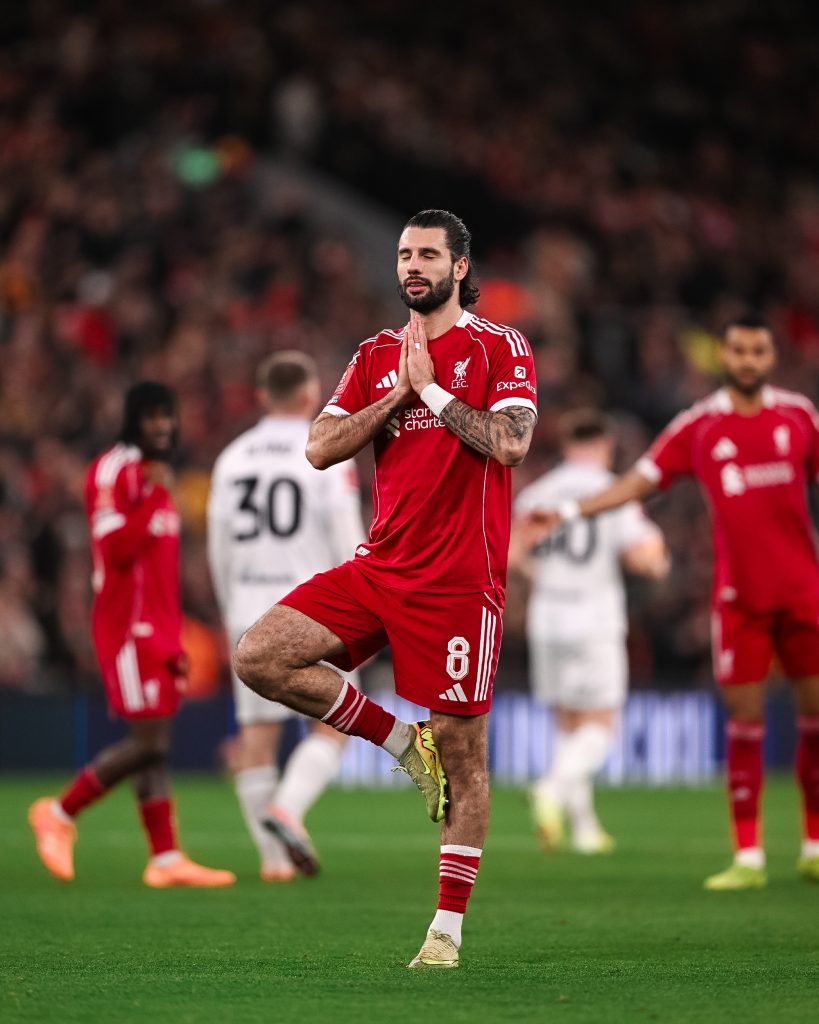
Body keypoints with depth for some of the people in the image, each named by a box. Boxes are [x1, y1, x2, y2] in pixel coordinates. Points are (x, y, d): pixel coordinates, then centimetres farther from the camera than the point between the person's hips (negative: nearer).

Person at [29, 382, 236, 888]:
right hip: (129, 624, -9)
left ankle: (166, 858, 3)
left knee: (156, 743, 5)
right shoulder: (113, 471, -9)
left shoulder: (158, 475, 20)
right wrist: (153, 496, -25)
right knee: (149, 741, -11)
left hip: (157, 629, 9)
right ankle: (59, 813, 2)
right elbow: (117, 547, -20)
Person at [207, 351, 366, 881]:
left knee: (258, 734, 6)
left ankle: (274, 855, 6)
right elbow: (349, 543, -10)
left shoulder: (233, 459, 8)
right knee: (333, 727, 7)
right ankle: (287, 809, -15)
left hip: (250, 610, 4)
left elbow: (220, 552, 11)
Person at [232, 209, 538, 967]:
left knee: (463, 755, -3)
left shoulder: (499, 348, 0)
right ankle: (403, 742, 5)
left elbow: (510, 443, -17)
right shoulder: (377, 356, 13)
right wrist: (397, 394, -5)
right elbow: (320, 449, 3)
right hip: (379, 566, 5)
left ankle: (448, 927, 7)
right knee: (258, 658, -10)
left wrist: (431, 388, -9)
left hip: (458, 580, -5)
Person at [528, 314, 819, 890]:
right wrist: (570, 512, -3)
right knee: (745, 719, -4)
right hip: (740, 596, -1)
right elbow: (641, 480, 4)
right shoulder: (699, 426, 2)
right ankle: (748, 858, 1)